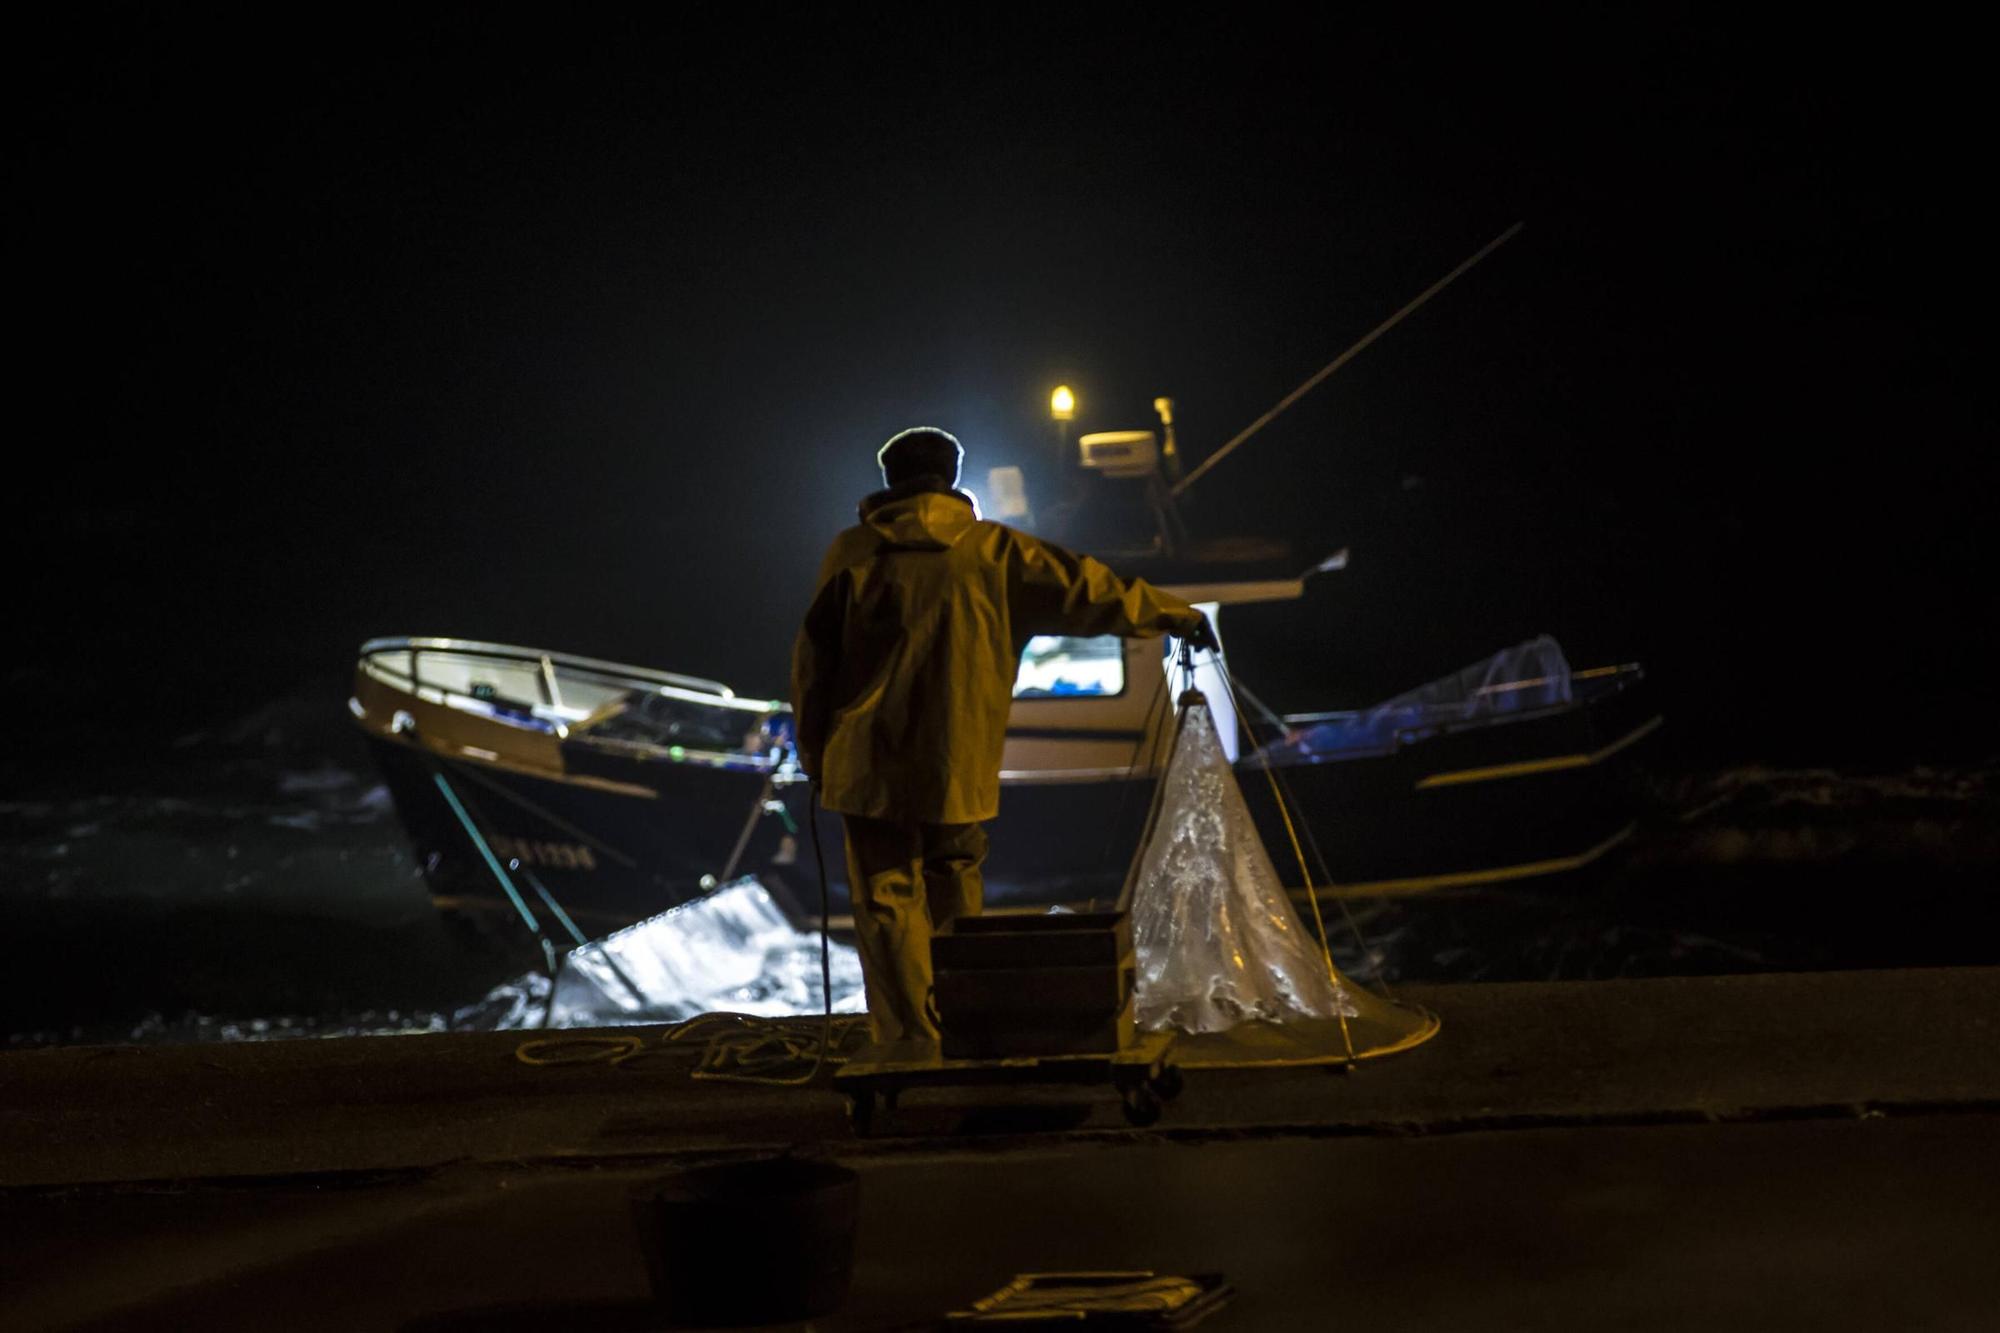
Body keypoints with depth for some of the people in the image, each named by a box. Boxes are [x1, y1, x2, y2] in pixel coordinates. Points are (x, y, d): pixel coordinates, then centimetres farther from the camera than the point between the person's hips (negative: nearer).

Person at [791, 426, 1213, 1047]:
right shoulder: (993, 551, 2)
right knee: (955, 902, 15)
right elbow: (1086, 587, 7)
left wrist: (814, 754, 14)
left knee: (888, 907, 1)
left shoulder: (852, 552, 1)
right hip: (958, 773, 2)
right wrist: (1178, 615, 19)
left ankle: (911, 1043, -5)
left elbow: (812, 661, 4)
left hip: (869, 770, -1)